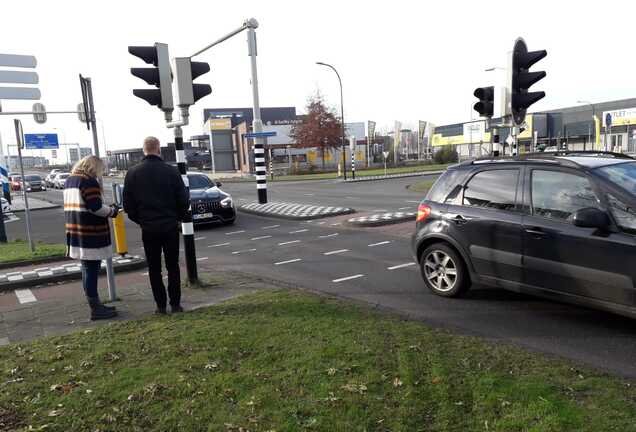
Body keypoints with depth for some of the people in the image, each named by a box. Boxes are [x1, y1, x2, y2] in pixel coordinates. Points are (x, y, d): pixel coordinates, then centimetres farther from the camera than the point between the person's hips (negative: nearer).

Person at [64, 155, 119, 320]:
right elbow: (96, 207, -21)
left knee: (88, 270, 15)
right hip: (90, 235, -9)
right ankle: (95, 309, 3)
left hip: (76, 234, 9)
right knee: (91, 271, -4)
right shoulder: (89, 181, -14)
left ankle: (96, 305, 25)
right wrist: (112, 211, -3)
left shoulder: (70, 180, 16)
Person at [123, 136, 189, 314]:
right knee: (172, 266, 9)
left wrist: (140, 220, 13)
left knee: (154, 268, 10)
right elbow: (184, 201, -5)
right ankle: (175, 304, 11)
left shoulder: (132, 173, -3)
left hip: (148, 228, 1)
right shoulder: (171, 171, -7)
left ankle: (161, 305, 11)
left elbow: (128, 205, -1)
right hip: (170, 226, 0)